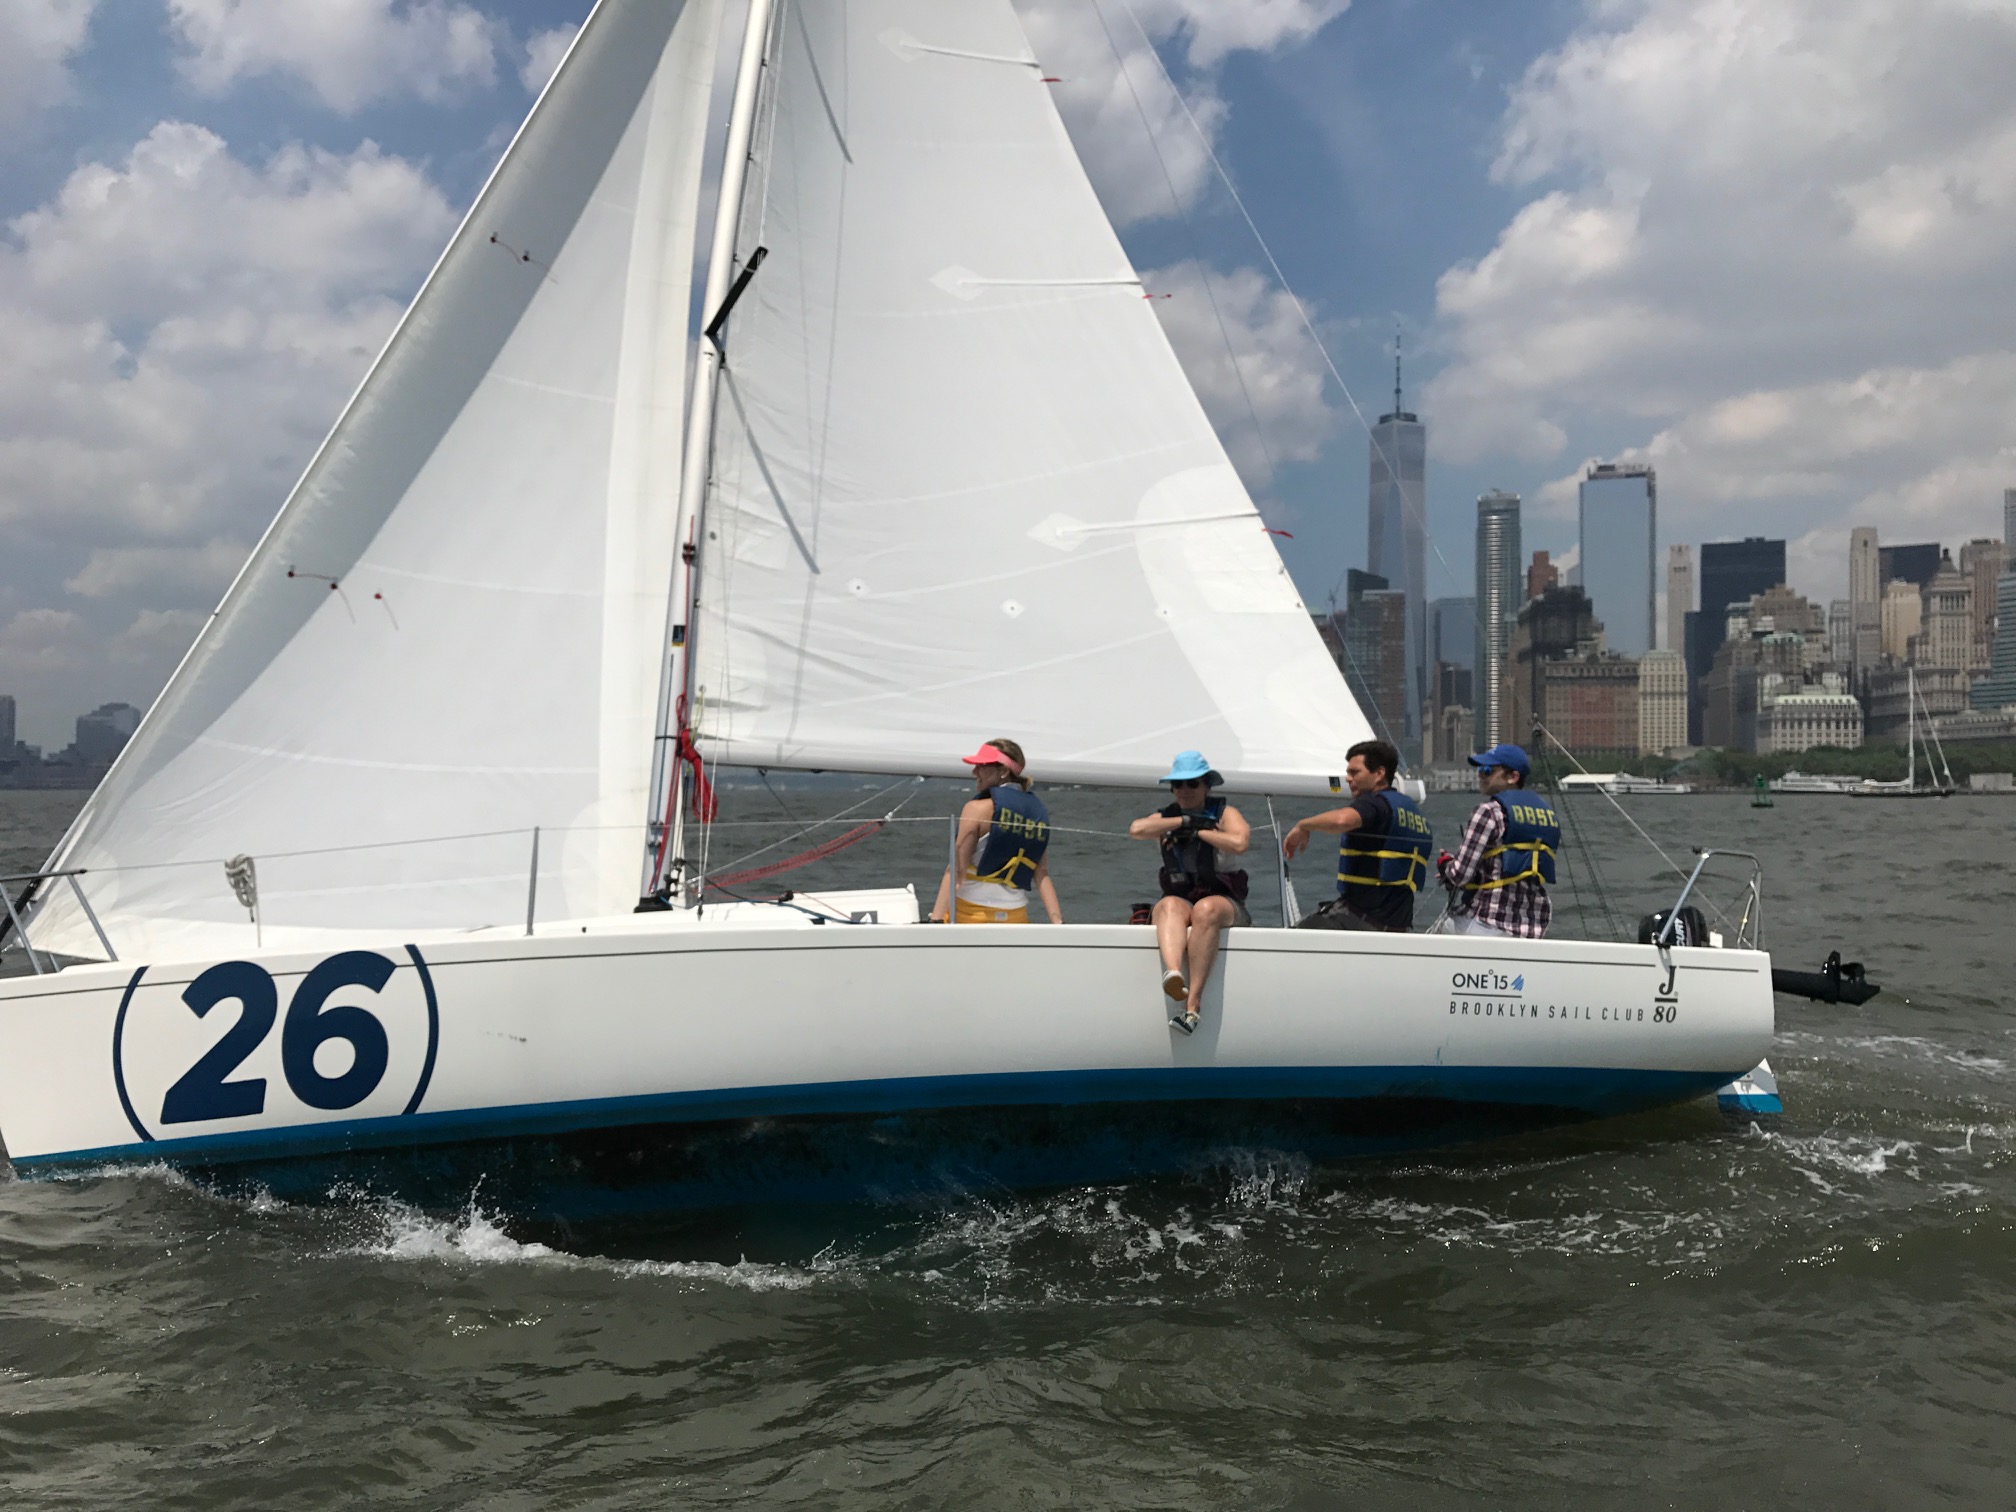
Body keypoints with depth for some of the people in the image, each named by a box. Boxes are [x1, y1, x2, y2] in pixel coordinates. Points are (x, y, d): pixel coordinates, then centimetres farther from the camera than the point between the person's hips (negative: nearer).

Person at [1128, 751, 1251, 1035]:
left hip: (1224, 900, -2)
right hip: (1180, 897, 2)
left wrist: (1198, 831, -5)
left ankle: (1192, 1005, -46)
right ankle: (1173, 973, -63)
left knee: (1206, 910, -37)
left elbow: (1239, 844, -14)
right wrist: (1186, 821, -9)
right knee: (1169, 906, -33)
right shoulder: (1165, 818, 16)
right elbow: (1136, 829, -8)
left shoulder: (1225, 813, 9)